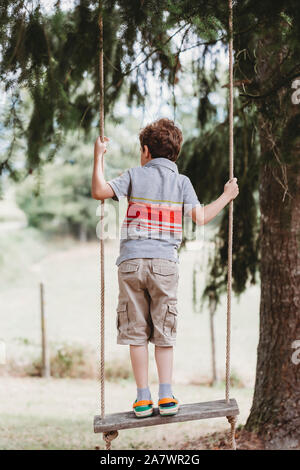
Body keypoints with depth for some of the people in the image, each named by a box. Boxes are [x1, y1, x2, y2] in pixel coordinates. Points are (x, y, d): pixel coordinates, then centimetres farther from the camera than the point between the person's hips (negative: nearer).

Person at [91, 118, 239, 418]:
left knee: (136, 333, 5)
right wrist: (226, 196, 13)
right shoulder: (181, 181, 8)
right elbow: (200, 218, -1)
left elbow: (99, 191, -6)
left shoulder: (134, 175, 7)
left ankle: (143, 399, 5)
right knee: (164, 334, 8)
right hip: (165, 262, 1)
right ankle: (166, 397, 4)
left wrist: (98, 157, 7)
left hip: (131, 261, 0)